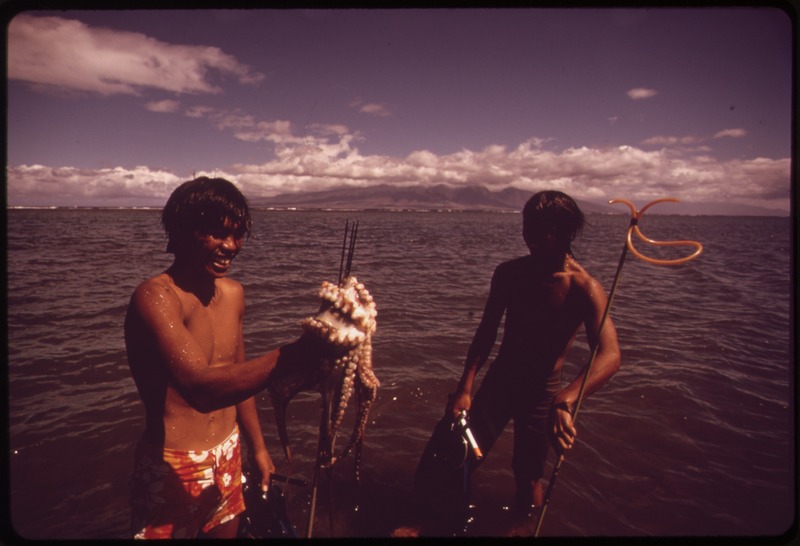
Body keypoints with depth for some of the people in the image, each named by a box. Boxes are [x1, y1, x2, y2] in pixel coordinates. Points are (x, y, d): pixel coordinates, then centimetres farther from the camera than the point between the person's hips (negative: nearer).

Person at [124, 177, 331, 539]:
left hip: (228, 458, 7)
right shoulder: (155, 297, -23)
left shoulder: (233, 293, 1)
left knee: (226, 532, 23)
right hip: (174, 469, -6)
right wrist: (291, 355, -51)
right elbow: (200, 388, -38)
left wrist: (257, 447, 15)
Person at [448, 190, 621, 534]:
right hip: (498, 380, 3)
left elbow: (609, 355, -34)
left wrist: (565, 402, -51)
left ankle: (523, 529, 38)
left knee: (528, 477, 9)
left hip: (541, 393, -3)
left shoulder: (584, 288, -21)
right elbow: (486, 333, -1)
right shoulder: (509, 273, -6)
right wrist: (465, 387, -11)